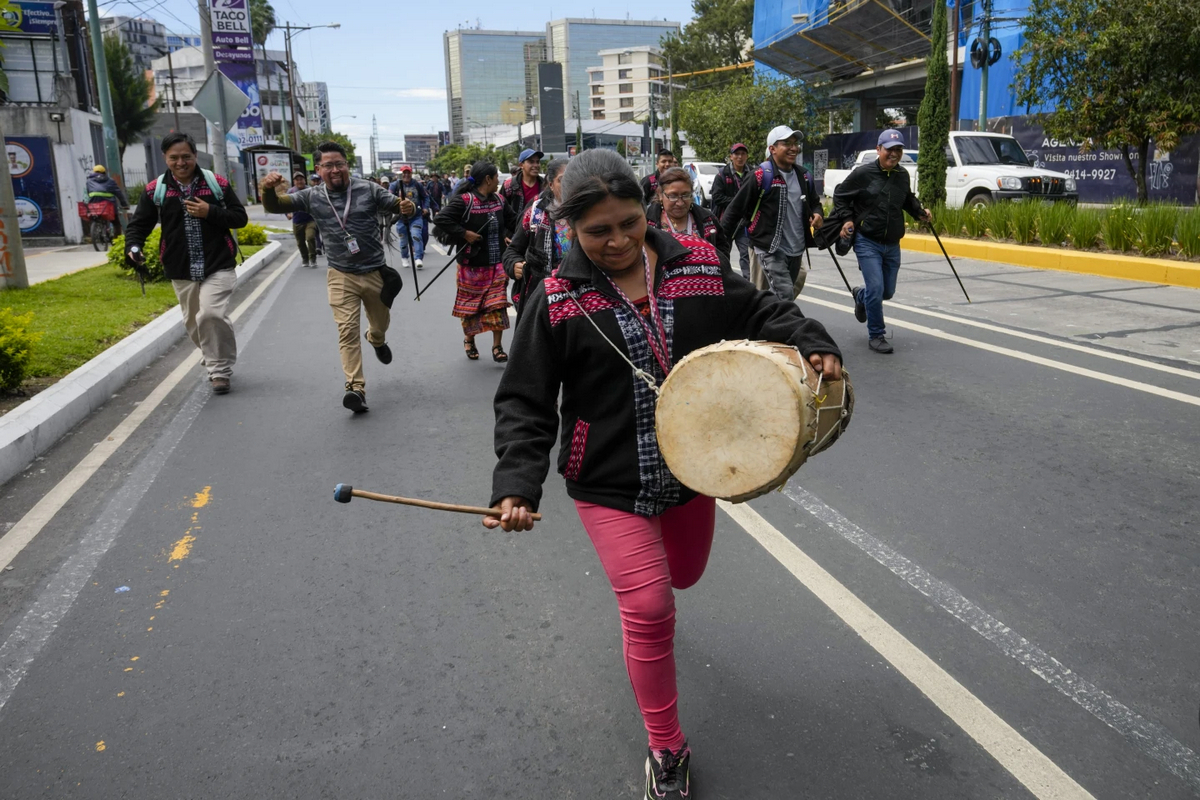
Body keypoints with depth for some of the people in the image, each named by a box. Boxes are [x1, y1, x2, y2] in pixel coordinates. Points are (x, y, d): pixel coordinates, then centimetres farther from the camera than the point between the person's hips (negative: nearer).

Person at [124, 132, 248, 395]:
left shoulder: (216, 183, -1)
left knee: (212, 314, -20)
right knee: (193, 323, 11)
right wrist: (133, 247, -16)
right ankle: (217, 362, 35)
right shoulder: (155, 189, 1)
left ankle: (220, 370, -2)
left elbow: (240, 217, 2)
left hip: (218, 266, -3)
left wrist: (210, 213, -14)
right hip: (181, 271, 3)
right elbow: (139, 224, 4)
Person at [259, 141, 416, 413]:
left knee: (381, 323, 20)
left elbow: (398, 205, -4)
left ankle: (377, 341, 57)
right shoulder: (312, 197, 0)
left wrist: (408, 208, -30)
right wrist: (268, 189, -25)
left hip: (376, 272, 1)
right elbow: (274, 207, -1)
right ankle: (356, 388, -12)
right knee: (347, 331, -10)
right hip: (342, 277, 0)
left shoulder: (369, 189, -5)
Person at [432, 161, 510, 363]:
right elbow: (440, 219, -22)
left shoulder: (498, 200, 6)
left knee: (498, 304, 0)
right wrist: (464, 234, -22)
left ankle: (497, 346, 6)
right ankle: (469, 339, 32)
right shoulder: (464, 200, -16)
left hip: (497, 264, 5)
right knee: (471, 304, 10)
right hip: (472, 265, -5)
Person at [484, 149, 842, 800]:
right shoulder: (557, 300, -13)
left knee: (683, 575, 25)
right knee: (650, 609, -7)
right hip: (609, 484, -4)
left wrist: (812, 345, -15)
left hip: (691, 470, 4)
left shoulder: (698, 264, -5)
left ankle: (626, 573, 65)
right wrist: (517, 484, -22)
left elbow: (760, 313, 4)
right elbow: (525, 402, -10)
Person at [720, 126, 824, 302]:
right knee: (785, 295, -17)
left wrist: (818, 214, 1)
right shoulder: (761, 175, -12)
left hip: (796, 250, 7)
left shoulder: (803, 175, 9)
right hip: (770, 249, -7)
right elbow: (736, 208, -9)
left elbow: (814, 201, 25)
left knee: (782, 296, 17)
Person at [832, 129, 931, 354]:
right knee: (876, 288, -14)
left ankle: (860, 296, 47)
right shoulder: (863, 173, -10)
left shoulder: (903, 175, 6)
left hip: (892, 245, 6)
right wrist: (847, 219, -9)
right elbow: (839, 195, 1)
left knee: (888, 292, 13)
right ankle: (876, 336, 2)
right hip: (867, 242, -6)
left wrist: (920, 212, 7)